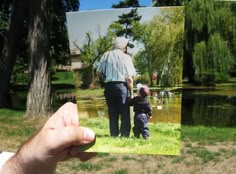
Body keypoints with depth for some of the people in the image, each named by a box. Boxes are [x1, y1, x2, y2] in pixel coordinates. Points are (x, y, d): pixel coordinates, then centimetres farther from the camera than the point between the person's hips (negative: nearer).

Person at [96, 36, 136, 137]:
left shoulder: (106, 55, 4)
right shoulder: (125, 57, -4)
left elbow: (98, 72, 5)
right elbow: (129, 78, -8)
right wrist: (131, 91, 2)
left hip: (108, 86, 4)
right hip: (122, 86, -3)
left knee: (112, 112, 13)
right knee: (125, 112, 7)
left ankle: (114, 134, 18)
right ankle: (125, 134, 9)